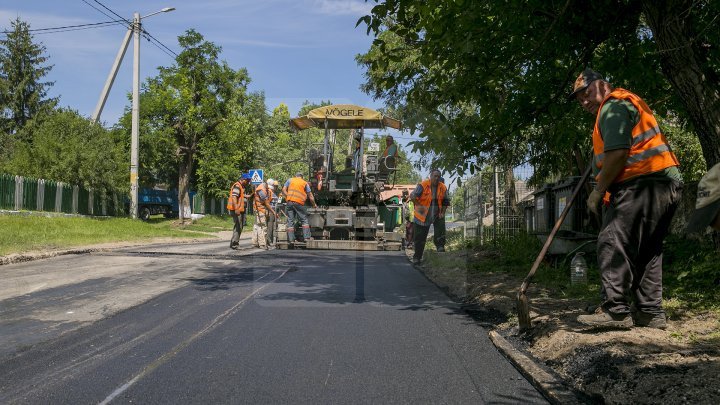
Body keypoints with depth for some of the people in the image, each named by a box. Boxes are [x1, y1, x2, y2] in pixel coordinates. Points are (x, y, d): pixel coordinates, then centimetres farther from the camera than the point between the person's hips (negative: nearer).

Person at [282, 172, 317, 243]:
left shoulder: (290, 180, 18)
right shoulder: (305, 183, 14)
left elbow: (283, 190, 6)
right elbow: (310, 195, 13)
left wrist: (288, 197, 9)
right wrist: (314, 205, 24)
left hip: (290, 202, 2)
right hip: (299, 203, -2)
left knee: (290, 221, 5)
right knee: (304, 220, 8)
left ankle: (291, 239, 1)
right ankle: (307, 237, 1)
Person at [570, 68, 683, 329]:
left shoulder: (613, 106, -4)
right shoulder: (628, 103, 29)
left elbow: (618, 153, -17)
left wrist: (598, 191, -11)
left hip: (642, 184, -11)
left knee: (612, 244, -11)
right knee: (647, 251, 12)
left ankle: (615, 311, -13)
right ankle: (651, 313, 15)